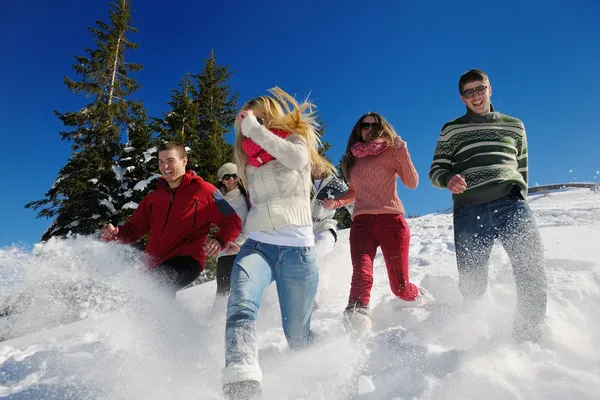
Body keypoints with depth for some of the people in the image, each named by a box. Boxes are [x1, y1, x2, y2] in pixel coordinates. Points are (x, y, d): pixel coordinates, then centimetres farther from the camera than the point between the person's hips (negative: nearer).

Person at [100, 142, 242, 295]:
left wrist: (220, 240, -20)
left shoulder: (204, 191, 3)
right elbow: (133, 230, 23)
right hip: (154, 265, 6)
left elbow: (233, 222, 0)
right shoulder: (153, 197, 20)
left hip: (186, 262, -6)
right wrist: (114, 234, 1)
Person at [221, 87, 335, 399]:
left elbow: (297, 158, -18)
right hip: (257, 245, 4)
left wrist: (254, 128, -12)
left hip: (297, 249, -3)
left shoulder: (296, 139, 8)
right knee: (241, 304, -30)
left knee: (297, 336, 3)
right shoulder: (249, 161, 22)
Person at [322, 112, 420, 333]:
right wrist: (337, 202, 10)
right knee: (361, 273, -25)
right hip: (361, 222, 3)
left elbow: (412, 183, -4)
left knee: (400, 286, 0)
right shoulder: (353, 159, 19)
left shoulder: (391, 151, 8)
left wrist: (403, 152, -14)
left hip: (392, 220, -2)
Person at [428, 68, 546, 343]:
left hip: (510, 203, 1)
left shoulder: (514, 125, 22)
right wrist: (448, 180, -13)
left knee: (532, 265, -16)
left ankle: (530, 336, -2)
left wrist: (519, 201, 14)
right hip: (469, 209, -1)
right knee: (472, 282, -1)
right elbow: (435, 171, 10)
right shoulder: (452, 130, 16)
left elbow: (522, 170, 26)